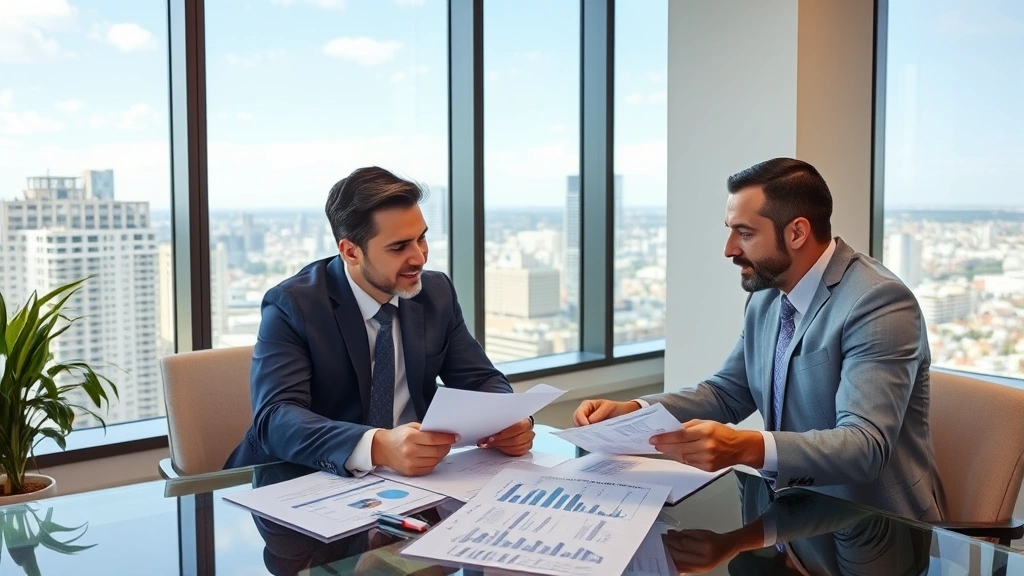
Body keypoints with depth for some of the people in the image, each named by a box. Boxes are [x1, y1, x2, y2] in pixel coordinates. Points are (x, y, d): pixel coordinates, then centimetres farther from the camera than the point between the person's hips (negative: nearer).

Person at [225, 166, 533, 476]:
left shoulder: (437, 293, 1)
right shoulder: (292, 305, -13)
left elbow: (481, 381, 4)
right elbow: (275, 417, -24)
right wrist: (378, 446, -41)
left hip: (411, 479, 3)